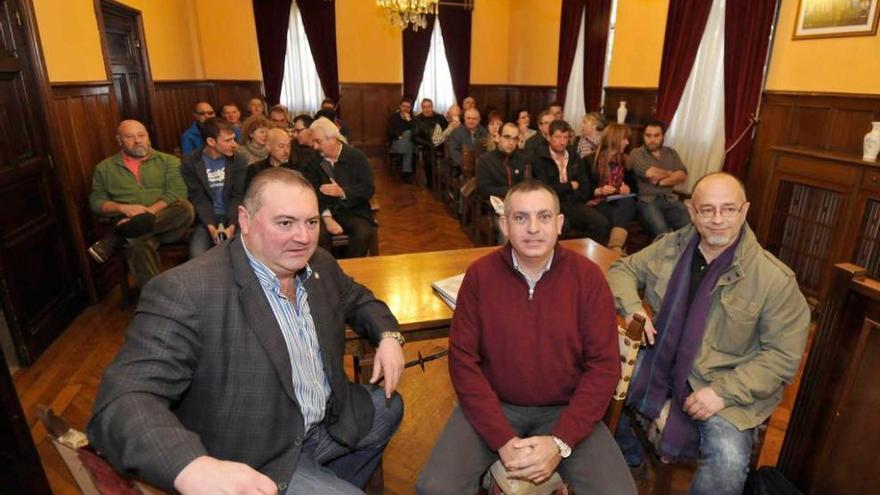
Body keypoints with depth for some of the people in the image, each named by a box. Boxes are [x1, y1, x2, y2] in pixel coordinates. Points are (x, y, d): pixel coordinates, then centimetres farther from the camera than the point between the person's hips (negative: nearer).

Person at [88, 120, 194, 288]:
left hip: (166, 224, 1)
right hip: (129, 225, -1)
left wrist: (147, 213, -16)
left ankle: (114, 239, -23)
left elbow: (178, 193, -4)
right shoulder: (105, 168, 16)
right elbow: (96, 201, 12)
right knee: (140, 243, -37)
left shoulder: (168, 161, 10)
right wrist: (123, 208, -10)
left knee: (185, 209, -34)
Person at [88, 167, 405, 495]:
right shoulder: (185, 292, -26)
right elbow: (122, 399, -30)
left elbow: (356, 298, 14)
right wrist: (192, 468, -47)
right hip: (257, 465, -7)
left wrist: (387, 336, -7)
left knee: (390, 407, 21)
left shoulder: (319, 264, -4)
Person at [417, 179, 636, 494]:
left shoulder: (588, 276, -8)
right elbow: (463, 360, -8)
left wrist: (561, 441, -16)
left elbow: (604, 365, -7)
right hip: (493, 405, 0)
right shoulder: (480, 274, -8)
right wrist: (503, 440, -16)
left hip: (565, 410, 1)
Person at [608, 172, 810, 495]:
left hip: (725, 381, -4)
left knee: (729, 463, -27)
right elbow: (623, 269, 10)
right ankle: (627, 458, 17)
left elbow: (783, 356, -10)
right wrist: (632, 307, -11)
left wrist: (724, 392, -19)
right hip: (661, 359, 4)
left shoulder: (775, 279, -13)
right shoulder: (671, 246, -2)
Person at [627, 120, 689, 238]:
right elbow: (650, 173, -11)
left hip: (670, 199, 4)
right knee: (662, 232, -31)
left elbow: (682, 175, 5)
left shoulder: (671, 153, 19)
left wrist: (660, 182, -8)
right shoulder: (636, 153, 6)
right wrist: (670, 173, 6)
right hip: (647, 200, -4)